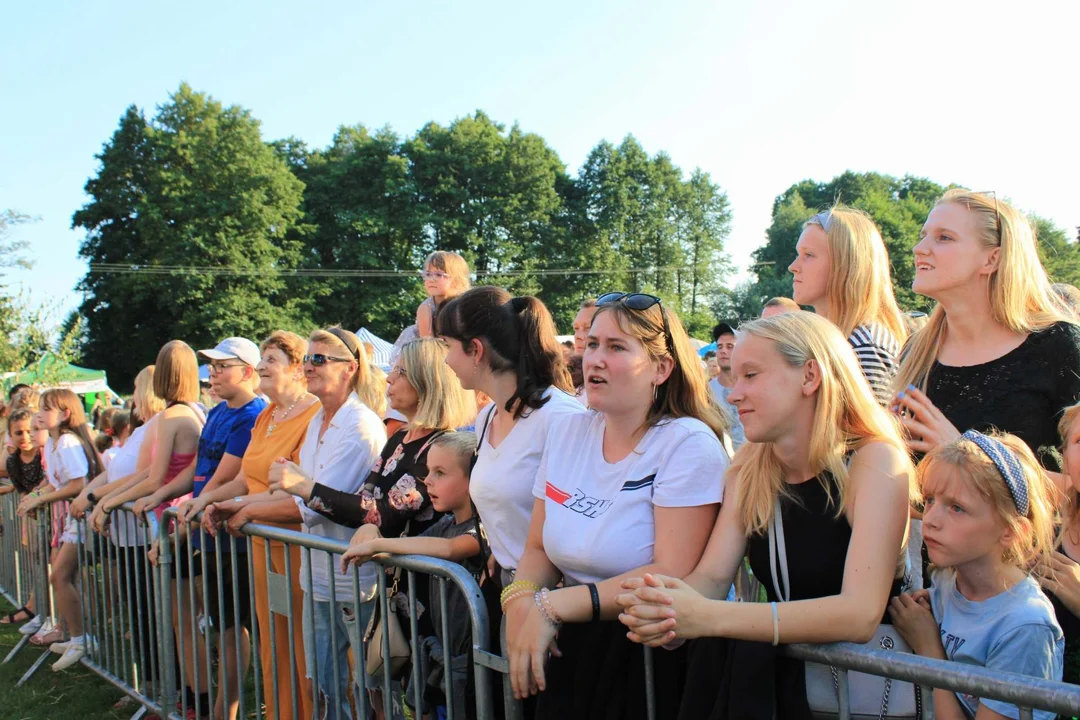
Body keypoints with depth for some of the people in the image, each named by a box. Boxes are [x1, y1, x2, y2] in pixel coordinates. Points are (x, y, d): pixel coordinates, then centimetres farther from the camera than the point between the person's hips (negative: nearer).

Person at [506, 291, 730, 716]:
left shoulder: (688, 444, -15)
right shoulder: (567, 433, 3)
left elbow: (671, 575, -22)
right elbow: (538, 548, 7)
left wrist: (553, 606, -23)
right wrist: (520, 598, -14)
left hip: (649, 660, -5)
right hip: (570, 653, 5)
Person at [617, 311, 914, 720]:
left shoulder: (875, 461, -15)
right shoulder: (749, 468, 3)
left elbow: (860, 614, -26)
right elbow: (711, 576, -6)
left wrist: (709, 618, -34)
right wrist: (667, 614, -29)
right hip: (781, 656, 4)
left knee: (750, 656, -26)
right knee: (716, 655, -22)